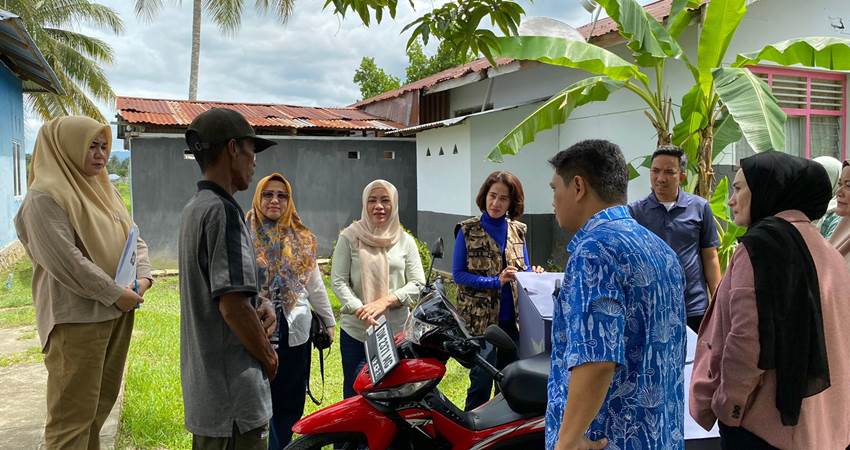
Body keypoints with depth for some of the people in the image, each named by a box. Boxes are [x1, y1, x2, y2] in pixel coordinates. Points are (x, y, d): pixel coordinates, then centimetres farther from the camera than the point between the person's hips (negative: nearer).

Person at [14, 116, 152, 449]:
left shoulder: (103, 190, 13)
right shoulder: (45, 197, -12)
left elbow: (133, 237, 14)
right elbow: (67, 262, -20)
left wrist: (143, 277, -4)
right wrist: (116, 294, -16)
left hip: (118, 312, 8)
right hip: (78, 317, -8)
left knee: (102, 400, 18)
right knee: (73, 411, 0)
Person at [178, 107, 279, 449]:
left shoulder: (194, 208, 11)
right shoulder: (223, 210, -20)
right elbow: (232, 304, -24)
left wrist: (261, 303, 1)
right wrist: (270, 357, -9)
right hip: (233, 389, -10)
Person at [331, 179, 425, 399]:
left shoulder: (405, 241, 6)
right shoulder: (349, 237, 1)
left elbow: (418, 284, 2)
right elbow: (338, 281, -4)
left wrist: (386, 301, -13)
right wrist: (359, 309, -18)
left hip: (397, 331, 1)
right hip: (355, 331, -1)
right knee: (355, 393, 9)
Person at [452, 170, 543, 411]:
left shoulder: (518, 231, 8)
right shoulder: (468, 230, -4)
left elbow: (522, 272, 13)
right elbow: (458, 274, -7)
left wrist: (533, 274, -10)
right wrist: (496, 281, -18)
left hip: (513, 319, 5)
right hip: (480, 318, -4)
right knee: (482, 379, -3)